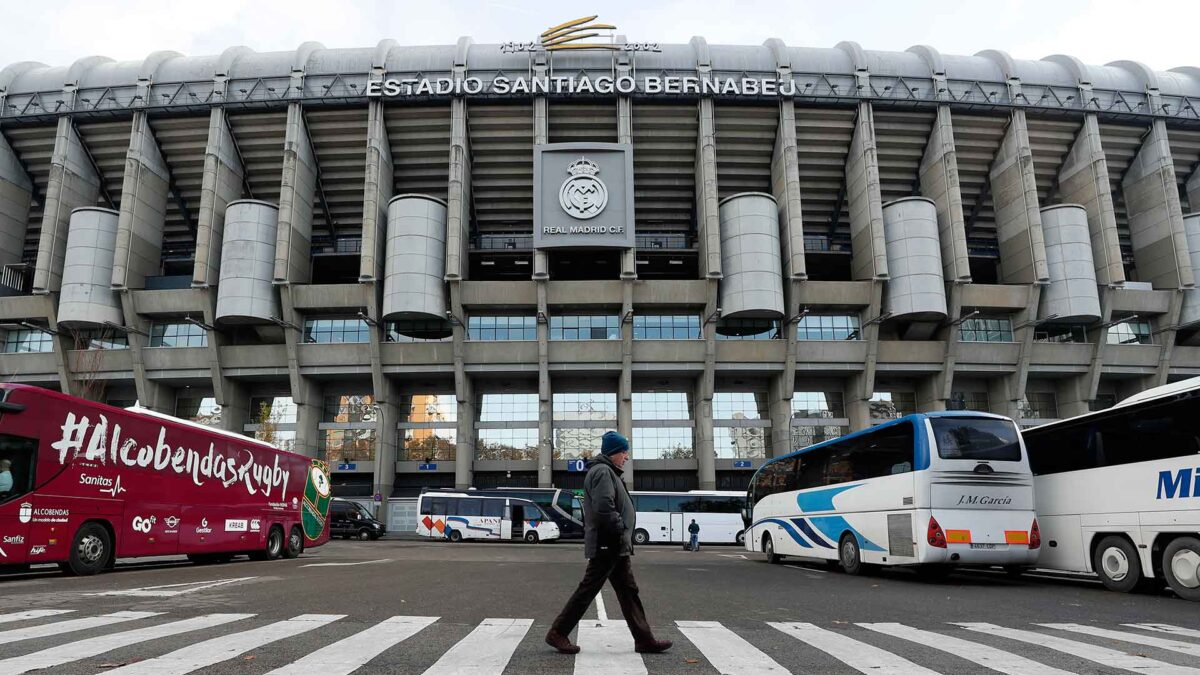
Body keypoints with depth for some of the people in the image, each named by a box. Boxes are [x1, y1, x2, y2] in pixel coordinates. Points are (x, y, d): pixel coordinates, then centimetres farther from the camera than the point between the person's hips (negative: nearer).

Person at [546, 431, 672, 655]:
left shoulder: (607, 472, 20)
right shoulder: (602, 472, -14)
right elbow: (604, 508, -26)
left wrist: (625, 539, 15)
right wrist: (621, 530, -16)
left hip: (617, 547, 11)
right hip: (607, 545, -11)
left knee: (628, 591, 10)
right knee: (588, 589, -3)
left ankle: (644, 640, 14)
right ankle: (558, 633, 7)